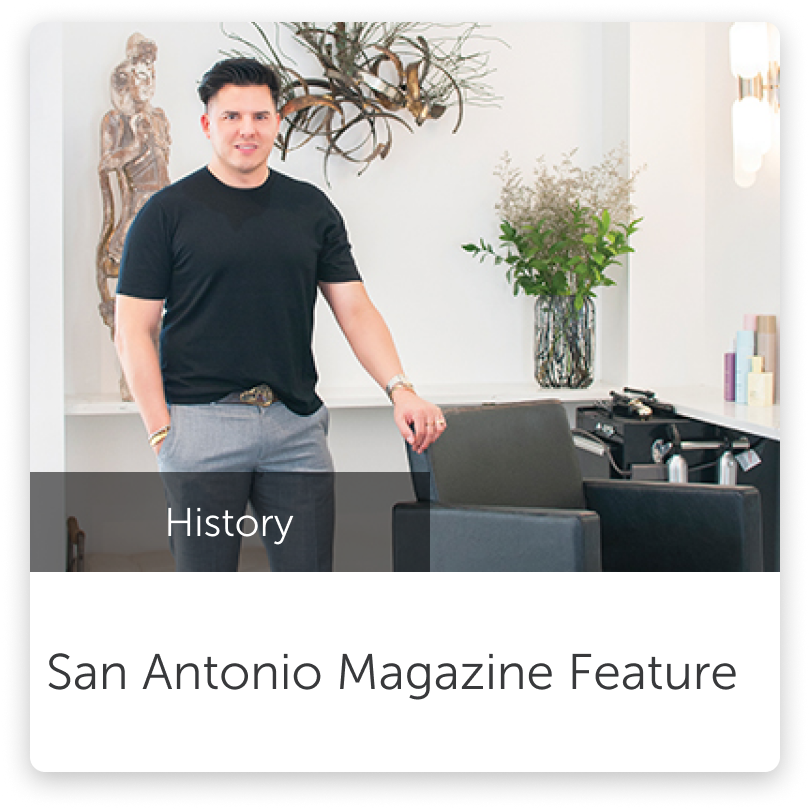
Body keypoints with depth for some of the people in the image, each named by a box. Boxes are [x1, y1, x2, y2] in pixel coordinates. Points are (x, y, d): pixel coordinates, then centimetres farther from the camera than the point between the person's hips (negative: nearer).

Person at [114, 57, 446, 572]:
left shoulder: (311, 208, 10)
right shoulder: (168, 212, 0)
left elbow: (355, 309, 6)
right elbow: (134, 330, -2)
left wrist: (399, 389, -9)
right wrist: (162, 431, -11)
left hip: (296, 423, 3)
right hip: (201, 422, -3)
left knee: (310, 571, 4)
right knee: (206, 570, 4)